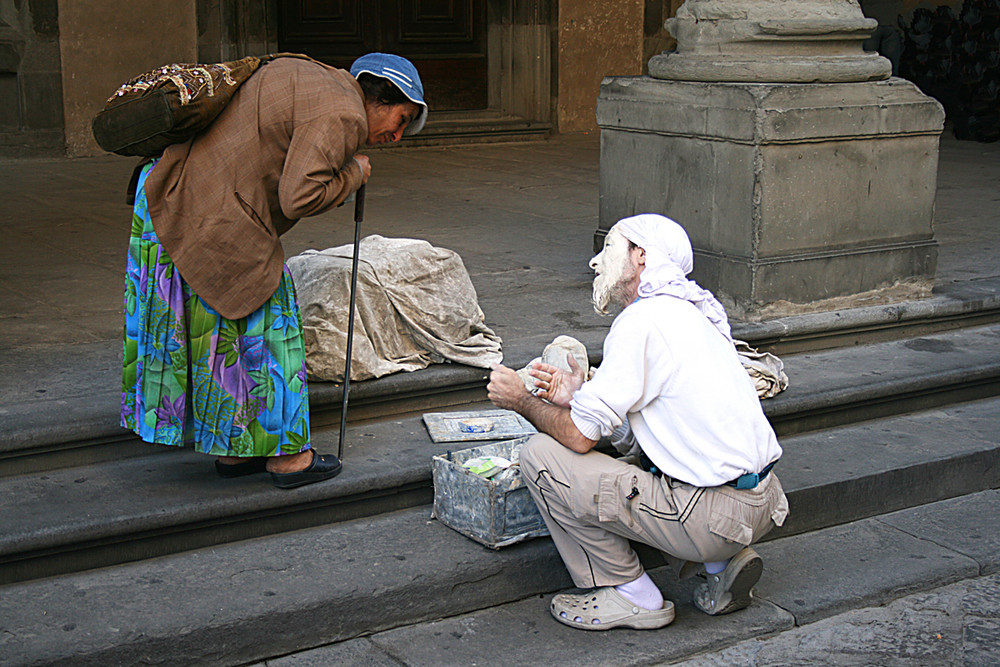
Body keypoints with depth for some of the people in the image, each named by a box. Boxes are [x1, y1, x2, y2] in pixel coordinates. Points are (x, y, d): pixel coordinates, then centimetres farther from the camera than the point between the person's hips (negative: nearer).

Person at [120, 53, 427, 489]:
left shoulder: (301, 74, 15)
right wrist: (353, 174, -7)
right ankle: (285, 456, 17)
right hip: (218, 227, -10)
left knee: (224, 330, 17)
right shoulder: (341, 117, -15)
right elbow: (298, 197, -24)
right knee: (263, 330, 4)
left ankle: (230, 450, 29)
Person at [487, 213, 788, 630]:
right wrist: (581, 397, 13)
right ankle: (723, 564, 17)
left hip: (715, 516, -9)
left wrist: (522, 401, 6)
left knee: (541, 456, -6)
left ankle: (632, 596, 5)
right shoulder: (695, 311, 15)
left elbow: (579, 437, -11)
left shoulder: (641, 322, -13)